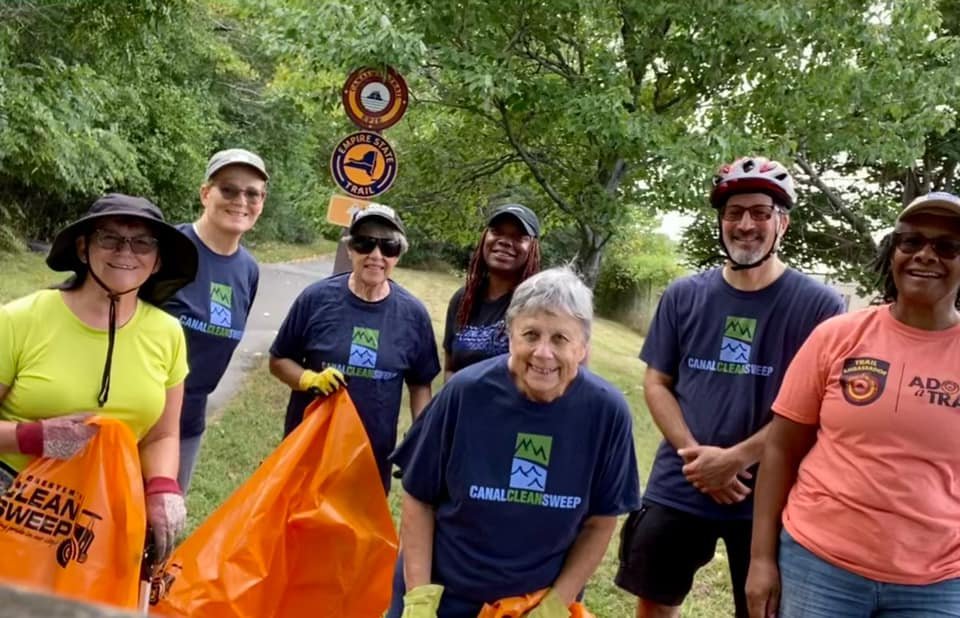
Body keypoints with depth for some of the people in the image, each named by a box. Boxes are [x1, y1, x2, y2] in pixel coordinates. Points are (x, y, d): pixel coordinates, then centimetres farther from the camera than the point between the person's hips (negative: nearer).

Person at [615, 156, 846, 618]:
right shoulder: (683, 296, 2)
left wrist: (736, 458, -16)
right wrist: (694, 453, -11)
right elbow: (656, 383, 3)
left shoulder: (818, 305, -7)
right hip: (678, 488, 3)